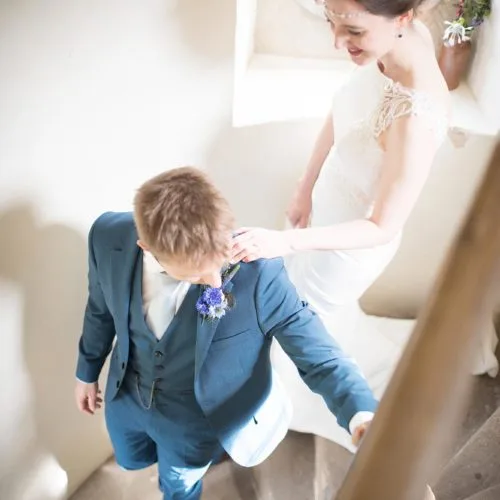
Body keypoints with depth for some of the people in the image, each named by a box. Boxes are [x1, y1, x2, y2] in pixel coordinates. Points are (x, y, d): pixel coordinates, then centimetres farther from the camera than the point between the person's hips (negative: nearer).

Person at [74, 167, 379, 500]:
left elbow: (320, 356, -30)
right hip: (125, 396, 3)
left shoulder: (257, 270, -38)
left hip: (195, 418, -2)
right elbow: (101, 308, -6)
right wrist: (88, 371, 10)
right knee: (132, 461, 34)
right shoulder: (109, 238, -27)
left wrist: (362, 415, -48)